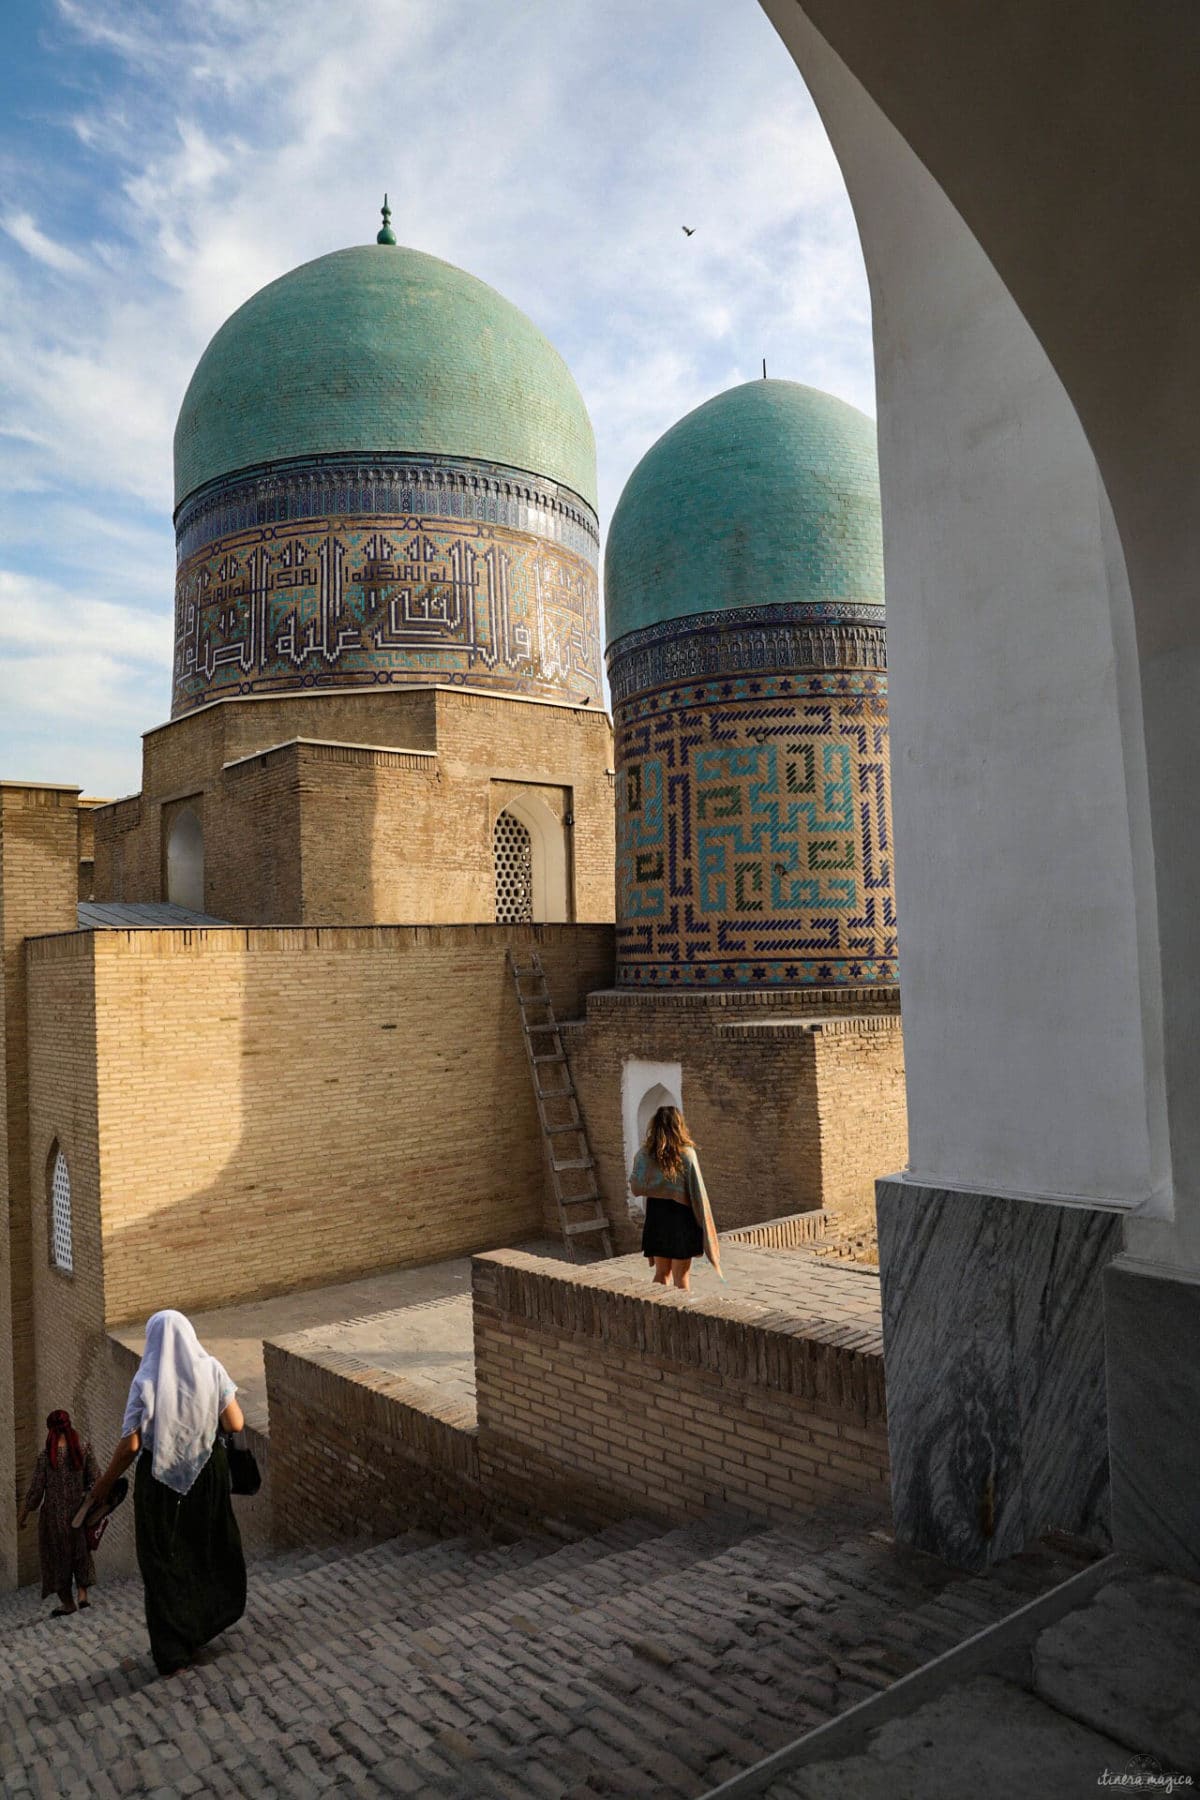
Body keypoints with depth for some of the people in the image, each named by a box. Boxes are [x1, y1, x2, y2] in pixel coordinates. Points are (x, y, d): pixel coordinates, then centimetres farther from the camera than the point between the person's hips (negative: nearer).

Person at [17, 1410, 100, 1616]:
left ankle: (67, 1602, 23)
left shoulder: (45, 1456, -12)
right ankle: (83, 1593, 11)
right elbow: (94, 1481, -5)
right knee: (80, 1550, 21)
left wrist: (22, 1516, 4)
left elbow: (36, 1490, -7)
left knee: (58, 1555, 14)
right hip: (78, 1511, 2)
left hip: (54, 1514, -2)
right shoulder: (84, 1450, -7)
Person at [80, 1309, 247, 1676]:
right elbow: (235, 1424, -11)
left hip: (161, 1480, -2)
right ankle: (216, 1614, 47)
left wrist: (104, 1484, -2)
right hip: (208, 1472, 3)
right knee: (212, 1542, 26)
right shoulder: (210, 1370, -11)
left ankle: (172, 1652, 22)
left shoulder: (146, 1382, -16)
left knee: (164, 1562, 14)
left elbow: (130, 1445, -17)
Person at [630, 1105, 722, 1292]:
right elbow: (697, 1193, -12)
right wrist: (705, 1225, -4)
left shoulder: (645, 1154, -5)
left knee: (661, 1274, 15)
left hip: (656, 1219, 3)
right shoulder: (687, 1153, -12)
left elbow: (637, 1187, -14)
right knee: (681, 1276, 6)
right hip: (682, 1220, -3)